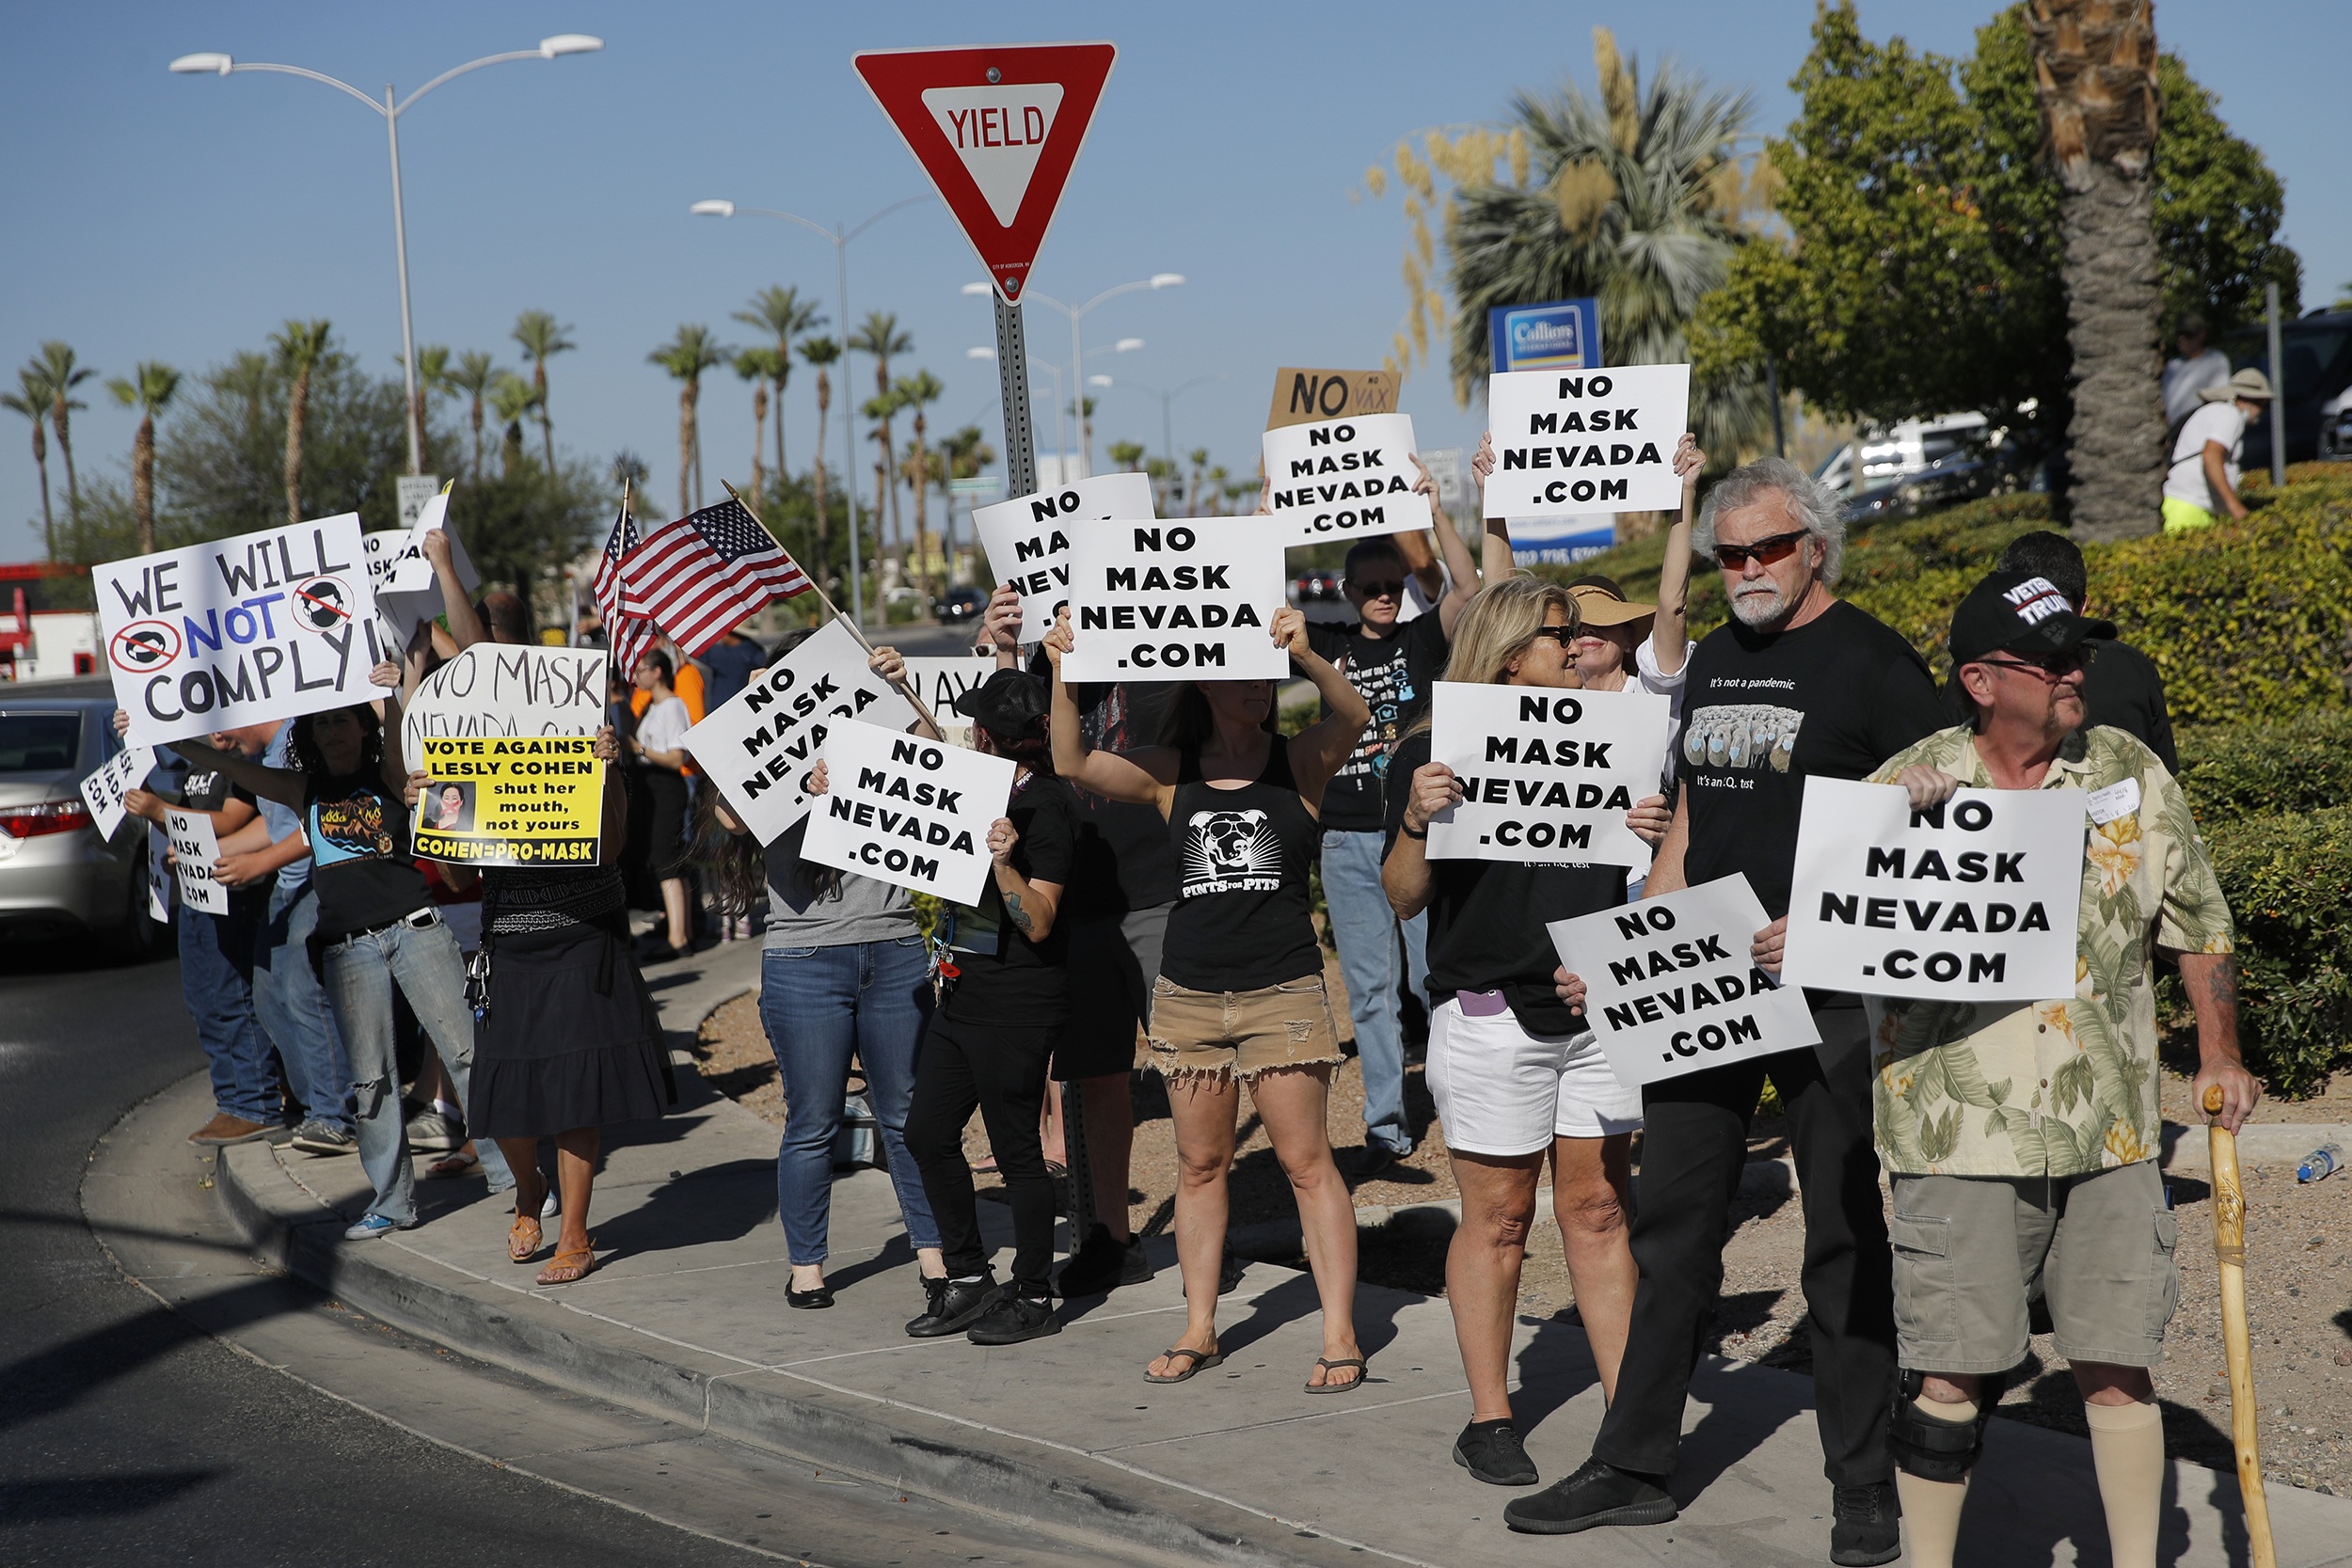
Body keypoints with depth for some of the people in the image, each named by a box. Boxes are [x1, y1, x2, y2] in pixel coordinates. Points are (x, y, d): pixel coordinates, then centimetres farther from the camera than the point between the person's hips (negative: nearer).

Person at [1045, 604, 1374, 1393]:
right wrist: (1063, 677, -18)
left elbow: (1353, 715, -20)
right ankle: (1198, 1329, 20)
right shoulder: (1171, 773, 5)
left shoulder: (1300, 760, 0)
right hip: (1189, 992, 3)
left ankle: (1340, 1335, 0)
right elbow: (1074, 764, -4)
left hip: (1282, 990, -3)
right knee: (1199, 1163, 10)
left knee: (1307, 1160, -4)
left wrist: (1305, 655, -38)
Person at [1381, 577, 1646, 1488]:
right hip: (1491, 1013, -4)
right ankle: (1488, 1421, 11)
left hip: (1600, 1004, 4)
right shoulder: (1435, 752, -2)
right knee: (1498, 1218, 2)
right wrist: (1417, 820, -24)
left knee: (1600, 1209, 6)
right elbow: (1404, 897, -6)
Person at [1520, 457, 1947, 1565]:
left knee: (1844, 1234, 3)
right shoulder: (1712, 664, 13)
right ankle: (1634, 1467, 18)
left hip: (1824, 989, -6)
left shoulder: (1873, 664, -7)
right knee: (1673, 1223, 10)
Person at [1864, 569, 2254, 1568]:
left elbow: (2197, 922, 16)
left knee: (2116, 1364, 6)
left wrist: (2219, 1056, 14)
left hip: (2108, 1130, 2)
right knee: (1951, 1373, -1)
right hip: (1960, 1136, -2)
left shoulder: (2132, 774, 7)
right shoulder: (1902, 788, 0)